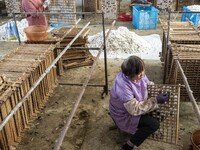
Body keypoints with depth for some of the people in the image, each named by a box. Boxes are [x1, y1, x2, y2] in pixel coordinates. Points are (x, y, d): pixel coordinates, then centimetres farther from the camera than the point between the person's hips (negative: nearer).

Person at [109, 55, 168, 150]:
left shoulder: (138, 74, -15)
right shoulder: (123, 86, -38)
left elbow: (148, 84, 6)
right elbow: (135, 109, -32)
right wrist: (155, 101, -32)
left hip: (135, 105, 8)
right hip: (124, 115, -8)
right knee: (154, 124, -18)